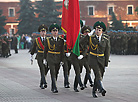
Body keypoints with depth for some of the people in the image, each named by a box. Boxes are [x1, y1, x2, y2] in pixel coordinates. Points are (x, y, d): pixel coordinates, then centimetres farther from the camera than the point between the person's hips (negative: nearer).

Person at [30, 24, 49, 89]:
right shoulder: (37, 40, 4)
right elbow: (33, 49, 13)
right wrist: (31, 57, 14)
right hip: (40, 57, -2)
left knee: (45, 70, 4)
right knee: (42, 70, -17)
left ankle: (41, 84, 21)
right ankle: (44, 83, -25)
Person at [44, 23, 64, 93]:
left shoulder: (61, 40, 3)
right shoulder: (48, 40, 0)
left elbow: (62, 51, 4)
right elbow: (45, 50, 9)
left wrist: (61, 60, 0)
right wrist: (45, 59, 12)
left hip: (58, 59, 3)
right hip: (50, 59, -3)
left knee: (56, 74, 11)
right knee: (53, 73, -14)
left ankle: (52, 87, 26)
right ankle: (54, 88, -20)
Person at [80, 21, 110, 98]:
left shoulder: (106, 40, 0)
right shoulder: (91, 38, 0)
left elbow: (107, 53, 3)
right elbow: (82, 42, -16)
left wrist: (106, 65, 0)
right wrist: (89, 35, -23)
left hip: (101, 60, 2)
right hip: (92, 59, -2)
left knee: (99, 76, 5)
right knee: (98, 73, -23)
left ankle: (94, 91, 23)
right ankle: (101, 89, -38)